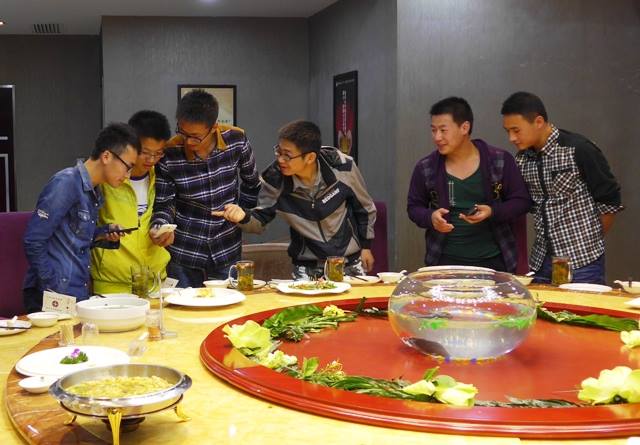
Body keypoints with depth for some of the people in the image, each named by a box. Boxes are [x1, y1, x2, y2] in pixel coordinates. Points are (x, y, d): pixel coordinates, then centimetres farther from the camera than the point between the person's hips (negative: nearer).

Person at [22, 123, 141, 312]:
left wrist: (103, 233, 3)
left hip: (79, 294, 8)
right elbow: (33, 242, -17)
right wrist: (52, 289, -15)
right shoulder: (66, 183, -15)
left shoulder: (95, 192, 11)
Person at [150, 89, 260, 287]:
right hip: (184, 252, -1)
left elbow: (251, 184, 8)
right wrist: (160, 226, -23)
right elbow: (163, 203, -4)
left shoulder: (236, 139, -10)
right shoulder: (168, 154, -14)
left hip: (227, 251, 2)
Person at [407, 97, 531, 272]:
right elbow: (414, 206, 10)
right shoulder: (425, 168, -1)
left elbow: (521, 200, 0)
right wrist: (430, 217, -12)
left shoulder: (500, 161, -6)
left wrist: (492, 212, -18)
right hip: (445, 261, 1)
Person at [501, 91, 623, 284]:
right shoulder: (522, 160, 4)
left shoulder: (578, 150, -12)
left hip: (583, 260, -5)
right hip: (541, 261, 5)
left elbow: (609, 201, -5)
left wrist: (592, 240, 4)